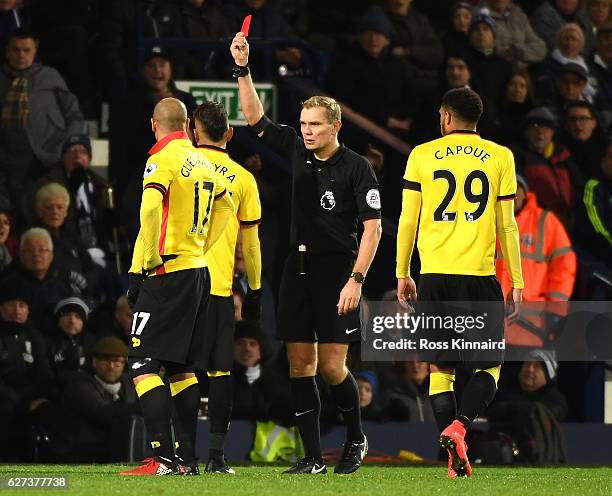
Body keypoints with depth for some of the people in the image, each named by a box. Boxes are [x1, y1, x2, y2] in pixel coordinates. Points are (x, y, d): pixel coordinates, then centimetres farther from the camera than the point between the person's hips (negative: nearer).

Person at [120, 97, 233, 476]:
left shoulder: (163, 160, -10)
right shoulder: (203, 163, 13)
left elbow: (151, 208, -26)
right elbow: (225, 205, 29)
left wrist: (150, 257, -17)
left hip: (168, 274, -8)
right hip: (199, 271, 8)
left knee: (143, 366, -8)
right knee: (182, 368, 14)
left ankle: (163, 457, -17)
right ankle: (187, 458, 13)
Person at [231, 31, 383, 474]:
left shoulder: (356, 168, -8)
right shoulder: (297, 151, 7)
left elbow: (373, 226, -10)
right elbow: (256, 119, 12)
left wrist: (356, 279, -17)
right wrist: (243, 69, 0)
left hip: (338, 271, -6)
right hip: (299, 267, 6)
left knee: (332, 367, -7)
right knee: (300, 363, 1)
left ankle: (356, 439, 18)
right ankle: (313, 457, 5)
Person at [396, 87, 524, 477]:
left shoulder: (422, 156, 5)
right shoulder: (500, 157, 4)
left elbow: (408, 221, 5)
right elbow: (507, 225, 3)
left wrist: (402, 274, 14)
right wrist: (517, 281, 9)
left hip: (434, 275, 1)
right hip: (480, 276, -1)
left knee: (441, 366, 8)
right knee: (489, 365, 8)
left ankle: (456, 460, 0)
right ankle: (458, 427, -18)